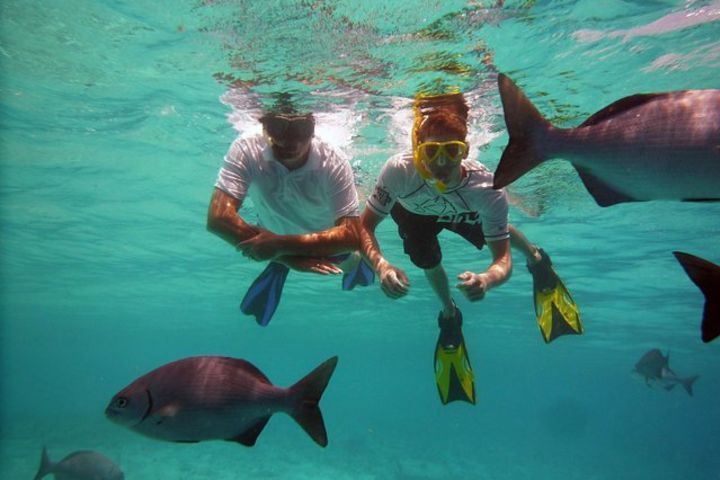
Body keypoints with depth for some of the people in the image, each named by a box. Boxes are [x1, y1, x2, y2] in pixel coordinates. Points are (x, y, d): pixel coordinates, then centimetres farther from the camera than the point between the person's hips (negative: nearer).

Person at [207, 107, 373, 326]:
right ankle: (276, 270, 36)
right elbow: (218, 219, -43)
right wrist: (287, 257, -44)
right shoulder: (245, 150, -38)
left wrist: (281, 245, -51)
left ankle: (354, 263, 54)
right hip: (272, 232, 1)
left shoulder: (333, 164, -38)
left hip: (327, 236, 0)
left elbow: (352, 235, -42)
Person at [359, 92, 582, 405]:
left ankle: (536, 260, 52)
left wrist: (486, 280, -61)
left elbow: (502, 258, -38)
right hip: (414, 212, 0)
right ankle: (449, 315, 28)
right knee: (427, 262, -6)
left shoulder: (488, 189, -43)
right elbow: (366, 225, -38)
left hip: (465, 214, 0)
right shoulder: (399, 170, -45)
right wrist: (380, 265, -58)